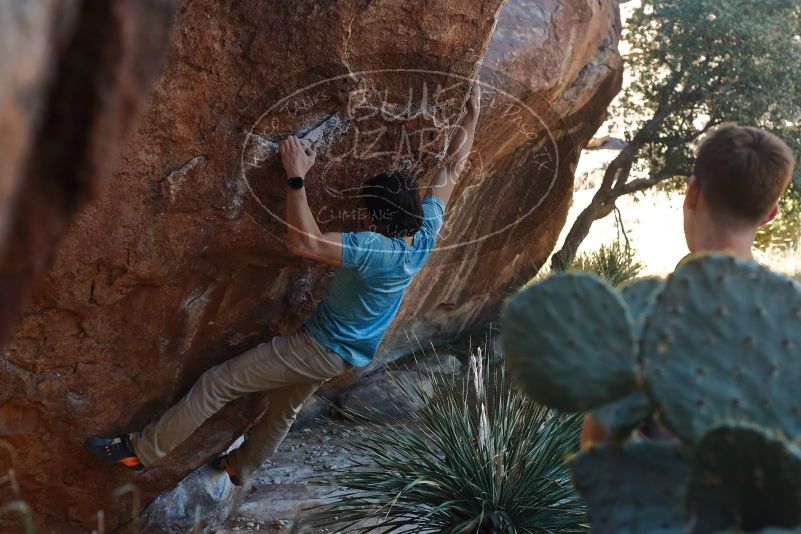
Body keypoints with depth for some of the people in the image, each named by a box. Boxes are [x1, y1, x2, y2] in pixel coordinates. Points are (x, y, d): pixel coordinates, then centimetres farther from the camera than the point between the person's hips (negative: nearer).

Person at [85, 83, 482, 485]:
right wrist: (471, 116, 10)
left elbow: (304, 242, -38)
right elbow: (452, 170, 1)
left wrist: (296, 177, -35)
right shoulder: (427, 232, -11)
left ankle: (141, 451, 8)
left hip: (319, 347, -9)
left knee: (216, 384, -2)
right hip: (348, 355, 9)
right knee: (285, 408, 31)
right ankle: (240, 468, 52)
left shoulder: (376, 250, -34)